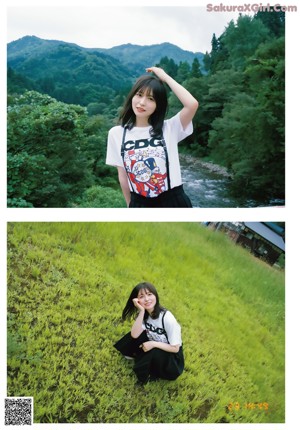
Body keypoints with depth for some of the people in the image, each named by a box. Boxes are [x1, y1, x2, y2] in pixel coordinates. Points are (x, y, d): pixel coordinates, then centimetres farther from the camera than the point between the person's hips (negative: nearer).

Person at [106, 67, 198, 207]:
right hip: (140, 205, 2)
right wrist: (130, 206, 11)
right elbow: (122, 176, 6)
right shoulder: (116, 133, 1)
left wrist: (165, 77, -10)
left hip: (173, 202, -1)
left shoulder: (169, 128, -4)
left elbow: (192, 104, -21)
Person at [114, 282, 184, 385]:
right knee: (137, 335, -16)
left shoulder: (167, 318, -29)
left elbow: (175, 348, -22)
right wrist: (141, 311, -33)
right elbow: (134, 335, -26)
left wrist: (153, 344, -29)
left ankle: (152, 375, -5)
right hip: (153, 351, 5)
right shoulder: (144, 314, -11)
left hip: (171, 358, -5)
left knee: (153, 353, -33)